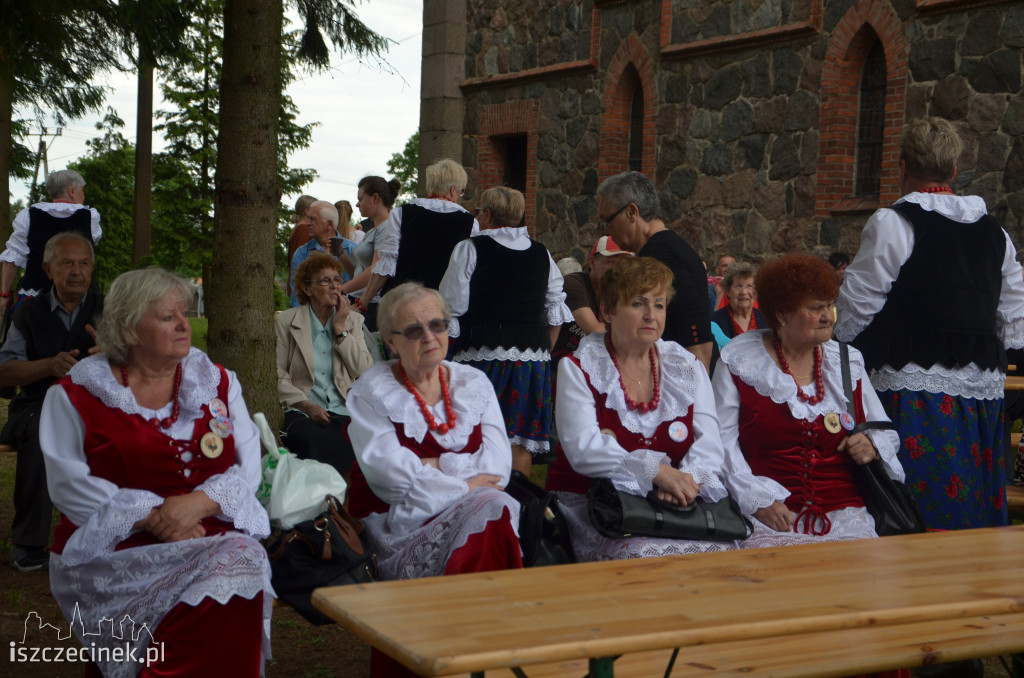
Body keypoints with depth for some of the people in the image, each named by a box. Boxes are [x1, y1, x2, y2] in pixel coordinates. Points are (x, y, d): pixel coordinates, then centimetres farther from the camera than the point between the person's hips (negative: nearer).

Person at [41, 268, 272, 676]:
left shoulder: (217, 382, 13)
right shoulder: (77, 394, 5)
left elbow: (248, 467, 6)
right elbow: (69, 483, -4)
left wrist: (201, 502, -14)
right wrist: (150, 516, -15)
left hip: (210, 533, 4)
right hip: (113, 548, -3)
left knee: (245, 561, -31)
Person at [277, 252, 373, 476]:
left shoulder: (352, 320, 16)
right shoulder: (286, 321, 8)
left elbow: (364, 371, 3)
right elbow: (278, 376, 1)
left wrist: (340, 329, 0)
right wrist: (306, 405, -13)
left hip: (344, 413, 2)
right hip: (302, 413, -2)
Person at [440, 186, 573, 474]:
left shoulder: (470, 249, -4)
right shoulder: (541, 253, 10)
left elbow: (452, 308, -6)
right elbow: (556, 314, 12)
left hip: (483, 355, -4)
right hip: (532, 357, 4)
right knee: (521, 440, 8)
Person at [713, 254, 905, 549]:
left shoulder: (848, 362, 16)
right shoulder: (739, 361, 3)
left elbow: (887, 433, 23)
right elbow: (721, 442, -3)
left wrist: (872, 446, -1)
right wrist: (758, 500, -15)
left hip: (844, 513, 3)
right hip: (769, 517, -3)